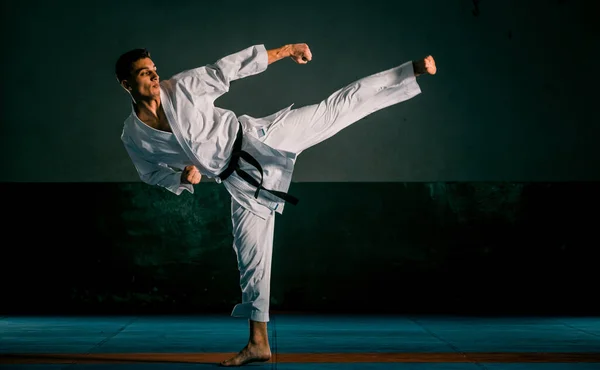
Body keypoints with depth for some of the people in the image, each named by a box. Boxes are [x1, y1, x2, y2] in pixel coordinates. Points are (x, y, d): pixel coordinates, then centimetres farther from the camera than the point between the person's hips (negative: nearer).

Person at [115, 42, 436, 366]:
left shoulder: (182, 86, -8)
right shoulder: (134, 136, -1)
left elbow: (226, 68, -5)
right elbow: (152, 173, 12)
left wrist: (284, 51, -8)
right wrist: (181, 177, -10)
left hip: (257, 140, -1)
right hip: (241, 181, 2)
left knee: (337, 108, -12)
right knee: (251, 255, 4)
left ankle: (414, 71, -10)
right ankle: (258, 343, 15)